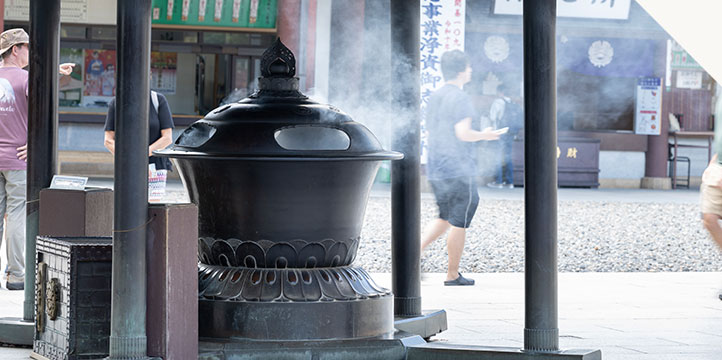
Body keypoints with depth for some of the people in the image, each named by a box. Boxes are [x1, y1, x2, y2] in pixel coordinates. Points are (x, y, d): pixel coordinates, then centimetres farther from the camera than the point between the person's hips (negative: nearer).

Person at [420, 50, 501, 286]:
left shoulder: (434, 97, 12)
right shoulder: (460, 98, -14)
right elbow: (463, 132, -22)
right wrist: (484, 135, -4)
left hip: (436, 169, 8)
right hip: (458, 169, -8)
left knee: (445, 219, 19)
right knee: (459, 223, 2)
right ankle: (452, 275, 7)